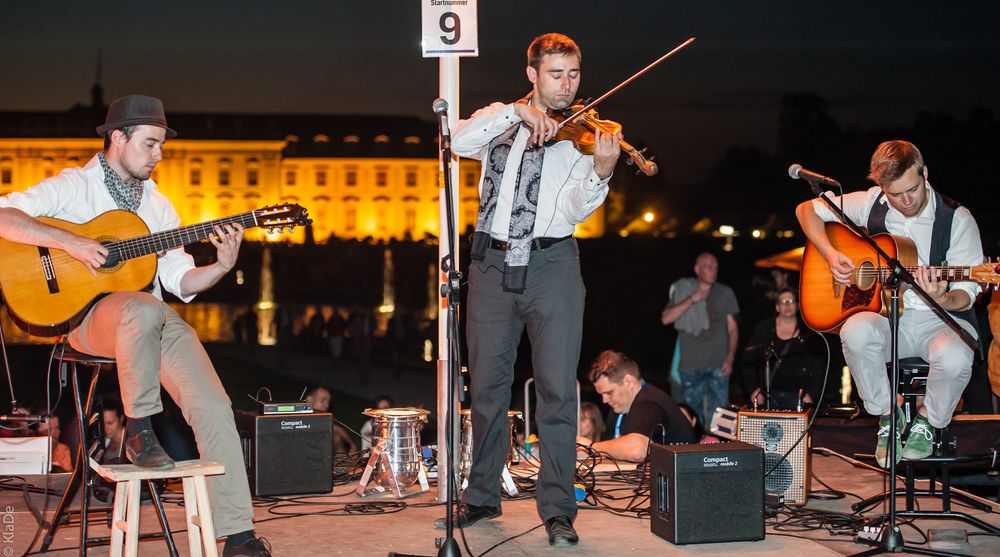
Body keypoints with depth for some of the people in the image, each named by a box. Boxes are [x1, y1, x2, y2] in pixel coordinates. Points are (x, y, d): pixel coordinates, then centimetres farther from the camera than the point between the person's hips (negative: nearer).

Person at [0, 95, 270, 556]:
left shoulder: (157, 204, 20)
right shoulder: (73, 187, 3)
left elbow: (180, 281, 15)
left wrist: (221, 267, -4)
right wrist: (69, 242, -21)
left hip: (156, 319, 5)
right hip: (88, 316, -5)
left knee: (214, 408, -16)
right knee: (143, 308, -42)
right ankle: (139, 427, -21)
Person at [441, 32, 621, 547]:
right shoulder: (502, 119, 11)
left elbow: (574, 210, -9)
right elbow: (459, 142, -10)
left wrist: (600, 172, -28)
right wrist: (517, 113, -18)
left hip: (551, 266, -2)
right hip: (493, 265, 2)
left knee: (558, 390, -6)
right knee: (487, 386, 8)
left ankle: (558, 509, 0)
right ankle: (482, 498, 22)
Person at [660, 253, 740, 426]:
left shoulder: (725, 293, 10)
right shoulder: (682, 290, 8)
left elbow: (732, 328, 10)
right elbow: (666, 318, -2)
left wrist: (730, 358, -2)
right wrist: (691, 300, -11)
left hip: (718, 366, 0)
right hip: (690, 366, 0)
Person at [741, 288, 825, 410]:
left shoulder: (808, 332, 5)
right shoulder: (763, 329, 6)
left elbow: (819, 368, 4)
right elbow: (748, 361, 5)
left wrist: (811, 394, -7)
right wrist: (753, 389, -4)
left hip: (797, 395, -1)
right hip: (769, 394, 1)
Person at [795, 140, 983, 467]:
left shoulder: (957, 219, -6)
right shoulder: (871, 204, 1)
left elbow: (966, 296, -6)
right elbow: (807, 210, 11)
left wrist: (943, 299, -30)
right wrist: (830, 254, -4)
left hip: (938, 320, -2)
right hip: (887, 316, 2)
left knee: (954, 358, -37)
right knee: (855, 331, -34)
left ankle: (927, 421, -2)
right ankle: (887, 415, -9)